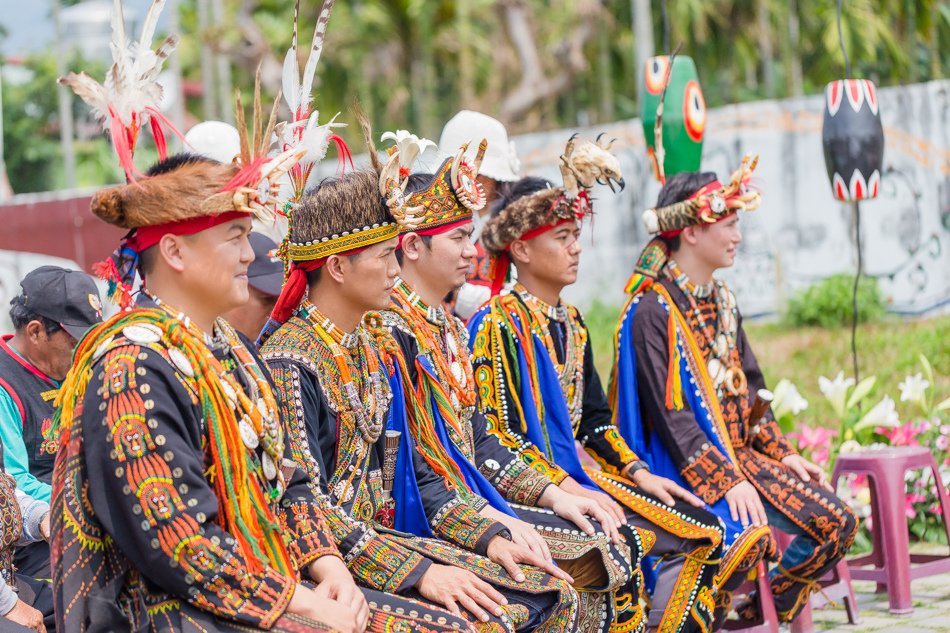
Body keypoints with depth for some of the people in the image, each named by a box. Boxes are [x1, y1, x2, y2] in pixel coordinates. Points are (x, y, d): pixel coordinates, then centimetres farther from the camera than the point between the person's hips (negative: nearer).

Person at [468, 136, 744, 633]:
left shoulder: (571, 323, 17)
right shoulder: (497, 324, -9)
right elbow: (494, 434, -16)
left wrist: (638, 473, 4)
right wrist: (567, 489, -21)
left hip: (581, 473, 8)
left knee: (701, 533, -5)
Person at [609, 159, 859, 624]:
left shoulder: (721, 301, 14)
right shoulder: (653, 311, -12)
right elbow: (669, 412, -18)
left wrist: (783, 453, 8)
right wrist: (726, 480, -23)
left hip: (739, 451, 8)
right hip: (687, 464, -8)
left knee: (838, 524, -5)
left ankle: (748, 613, 6)